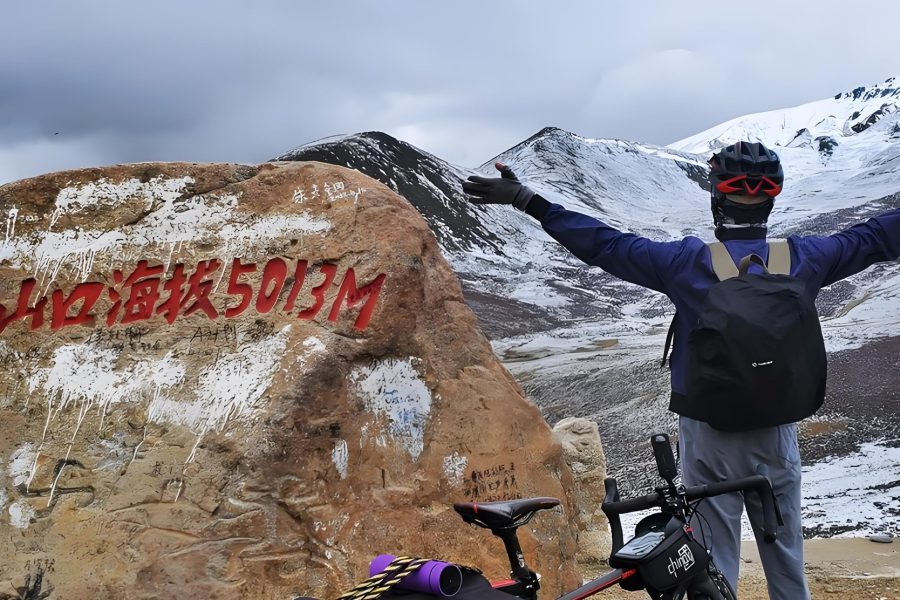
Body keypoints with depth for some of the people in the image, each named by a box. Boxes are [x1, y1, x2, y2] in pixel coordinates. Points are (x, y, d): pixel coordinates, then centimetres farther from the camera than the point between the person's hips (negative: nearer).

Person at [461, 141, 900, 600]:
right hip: (778, 433, 3)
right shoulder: (804, 258, -7)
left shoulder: (689, 262, -16)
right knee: (787, 562, 18)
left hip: (709, 436, -2)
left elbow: (605, 245, -14)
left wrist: (526, 200, -9)